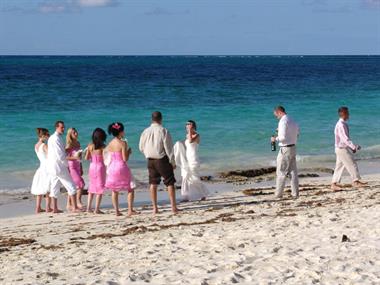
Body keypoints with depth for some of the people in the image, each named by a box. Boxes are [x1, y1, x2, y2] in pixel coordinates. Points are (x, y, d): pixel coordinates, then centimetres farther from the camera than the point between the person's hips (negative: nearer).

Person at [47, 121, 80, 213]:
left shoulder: (51, 138, 15)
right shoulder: (56, 139, -16)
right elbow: (60, 155, -19)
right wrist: (67, 165, -8)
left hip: (52, 167, 10)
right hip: (59, 167, -10)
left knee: (55, 187, 10)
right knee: (71, 186, -4)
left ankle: (55, 208, 10)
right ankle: (74, 207, -5)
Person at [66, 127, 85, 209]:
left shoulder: (78, 143, 12)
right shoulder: (69, 145, -11)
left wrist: (81, 168, 20)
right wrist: (74, 157, -26)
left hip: (77, 167, 8)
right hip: (71, 167, -8)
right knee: (81, 184, -14)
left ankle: (69, 204, 15)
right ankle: (78, 202, -9)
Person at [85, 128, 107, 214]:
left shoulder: (90, 146, 0)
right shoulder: (102, 146, -12)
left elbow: (86, 158, 5)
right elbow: (105, 158, -13)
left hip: (92, 167, 5)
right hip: (100, 167, -5)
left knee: (92, 187, 16)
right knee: (100, 188, 1)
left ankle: (89, 207, 17)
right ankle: (97, 209, -2)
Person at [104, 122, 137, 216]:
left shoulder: (110, 144, 4)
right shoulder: (123, 143, -13)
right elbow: (125, 159, -15)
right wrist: (129, 151, 0)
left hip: (112, 167, 6)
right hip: (121, 168, -6)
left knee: (114, 190, 12)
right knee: (131, 189, 7)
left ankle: (117, 211, 9)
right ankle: (130, 210, 0)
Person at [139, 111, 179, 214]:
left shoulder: (145, 132, 1)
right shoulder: (163, 131, -12)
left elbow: (141, 147, 8)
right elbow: (168, 148, -11)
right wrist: (173, 162, -4)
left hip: (150, 160, 4)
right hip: (162, 159, -4)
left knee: (153, 183, 10)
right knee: (170, 183, 3)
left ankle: (155, 208, 10)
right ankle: (174, 207, 0)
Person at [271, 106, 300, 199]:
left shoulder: (283, 121, -16)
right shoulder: (292, 121, 11)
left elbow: (283, 137, -22)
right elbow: (297, 133, 18)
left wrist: (275, 139, -4)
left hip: (285, 149, -8)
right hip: (293, 148, 8)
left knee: (281, 172, 0)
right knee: (293, 171, 10)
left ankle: (278, 194, 4)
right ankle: (295, 193, 11)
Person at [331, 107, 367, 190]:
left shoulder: (343, 124, 13)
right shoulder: (341, 125, -19)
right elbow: (344, 138, -26)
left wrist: (352, 147, 17)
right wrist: (354, 146, -31)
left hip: (343, 148, 10)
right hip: (342, 149, -10)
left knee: (339, 167, 10)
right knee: (352, 164, -5)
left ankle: (334, 184, 11)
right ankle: (356, 182, 1)